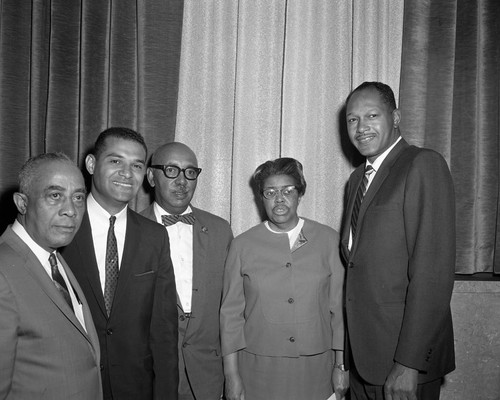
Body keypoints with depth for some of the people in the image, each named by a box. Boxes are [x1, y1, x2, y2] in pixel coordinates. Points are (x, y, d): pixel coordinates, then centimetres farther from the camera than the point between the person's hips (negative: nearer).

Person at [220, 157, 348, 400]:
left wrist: (341, 365, 1)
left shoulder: (328, 239, -2)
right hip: (260, 370, 0)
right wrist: (231, 375, -2)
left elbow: (339, 305, 1)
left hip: (315, 368, 1)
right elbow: (231, 313, 0)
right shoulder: (242, 245, -3)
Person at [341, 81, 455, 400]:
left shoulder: (424, 165, -12)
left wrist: (408, 363, -21)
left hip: (404, 354, -7)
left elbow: (434, 269, -19)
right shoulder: (358, 178, 13)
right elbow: (356, 261, 12)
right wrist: (347, 352, 7)